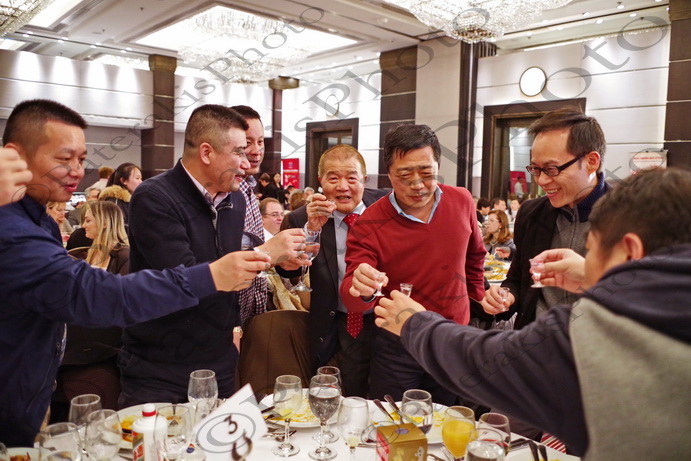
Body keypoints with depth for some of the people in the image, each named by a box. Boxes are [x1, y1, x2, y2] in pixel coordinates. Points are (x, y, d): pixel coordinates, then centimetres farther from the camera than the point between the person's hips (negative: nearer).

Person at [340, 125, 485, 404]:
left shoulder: (462, 201, -4)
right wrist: (359, 289, -40)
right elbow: (352, 301, -19)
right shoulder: (369, 224, -15)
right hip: (397, 347, -3)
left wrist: (478, 298, 18)